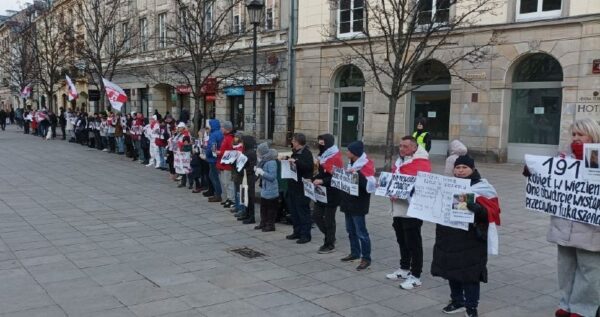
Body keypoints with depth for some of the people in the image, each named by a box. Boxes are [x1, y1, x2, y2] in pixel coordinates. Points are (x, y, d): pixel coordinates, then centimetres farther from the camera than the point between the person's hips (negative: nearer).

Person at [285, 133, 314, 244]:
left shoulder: (306, 153, -11)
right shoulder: (295, 152, 16)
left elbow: (308, 166, -25)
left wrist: (295, 161, -28)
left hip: (302, 186, -9)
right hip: (293, 186, 9)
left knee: (303, 211, -4)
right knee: (294, 210, 13)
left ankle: (305, 235, 1)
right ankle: (297, 232, 23)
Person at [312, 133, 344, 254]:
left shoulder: (336, 158, -16)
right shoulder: (323, 156, 13)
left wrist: (322, 181, -26)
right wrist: (315, 179, 6)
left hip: (331, 194, -9)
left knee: (329, 219, 0)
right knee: (316, 216, 11)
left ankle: (330, 244, 13)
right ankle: (330, 237, 28)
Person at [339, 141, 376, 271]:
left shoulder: (367, 165, -15)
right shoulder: (352, 163, 12)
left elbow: (369, 185, -26)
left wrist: (357, 174, -32)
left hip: (358, 204, -9)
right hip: (348, 202, 9)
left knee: (361, 232, -4)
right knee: (351, 230, 16)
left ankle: (366, 258, 3)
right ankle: (355, 253, 29)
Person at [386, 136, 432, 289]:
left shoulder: (421, 162, -15)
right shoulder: (400, 160, 15)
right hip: (398, 209, 9)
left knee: (413, 243, -1)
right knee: (402, 241, 19)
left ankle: (415, 276, 7)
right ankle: (404, 269, 33)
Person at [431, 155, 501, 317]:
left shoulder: (482, 188, -5)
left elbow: (491, 212, -15)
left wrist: (477, 208, -35)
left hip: (471, 240, -6)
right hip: (449, 237, 6)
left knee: (470, 273, -1)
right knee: (451, 269, 13)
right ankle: (457, 301, 29)